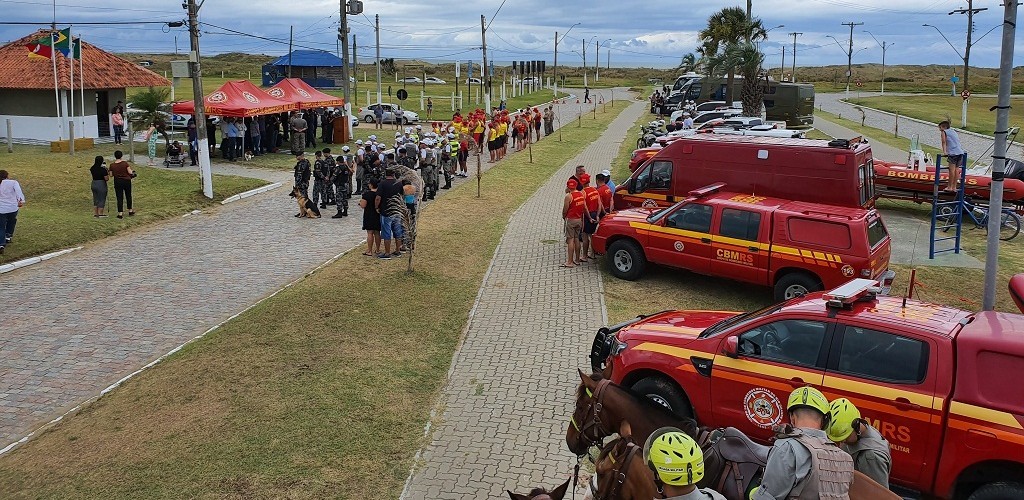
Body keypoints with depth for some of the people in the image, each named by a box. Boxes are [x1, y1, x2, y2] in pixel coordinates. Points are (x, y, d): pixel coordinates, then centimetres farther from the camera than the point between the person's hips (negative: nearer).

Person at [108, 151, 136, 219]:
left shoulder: (112, 165, -8)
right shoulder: (125, 163, -13)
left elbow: (111, 175, -1)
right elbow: (130, 172, -12)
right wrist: (132, 170, 9)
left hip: (117, 182, 0)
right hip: (126, 181, 0)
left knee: (119, 198, 5)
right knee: (128, 196, 17)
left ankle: (120, 213, 3)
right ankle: (130, 211, 28)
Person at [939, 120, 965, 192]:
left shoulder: (943, 132, 8)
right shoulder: (953, 131, 28)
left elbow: (944, 142, -5)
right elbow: (958, 140, 25)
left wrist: (944, 151, -14)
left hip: (953, 153, -7)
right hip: (960, 152, 7)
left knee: (952, 169, -8)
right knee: (956, 169, 8)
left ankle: (950, 187, -8)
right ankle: (954, 187, 10)